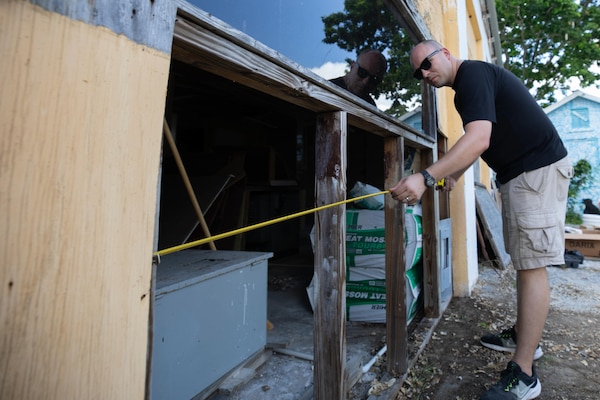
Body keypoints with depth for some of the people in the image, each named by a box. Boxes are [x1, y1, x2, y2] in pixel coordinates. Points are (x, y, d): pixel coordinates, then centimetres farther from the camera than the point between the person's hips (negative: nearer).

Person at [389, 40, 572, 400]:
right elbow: (478, 142, 25)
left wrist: (426, 177, -39)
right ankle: (523, 335, 27)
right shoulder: (465, 87, 16)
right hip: (519, 173, 11)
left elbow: (479, 140, -32)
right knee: (525, 262, 14)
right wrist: (454, 174, 19)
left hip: (538, 169, -11)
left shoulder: (473, 74, -16)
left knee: (532, 265, -11)